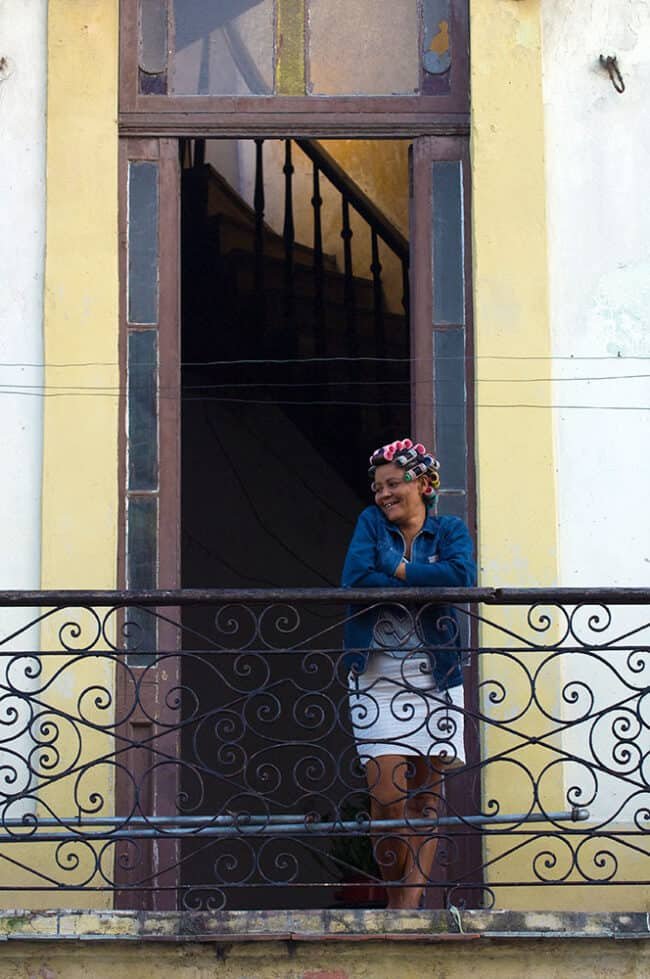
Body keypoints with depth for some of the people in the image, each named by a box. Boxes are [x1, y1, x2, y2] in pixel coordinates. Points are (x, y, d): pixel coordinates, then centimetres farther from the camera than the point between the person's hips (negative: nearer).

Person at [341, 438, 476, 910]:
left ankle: (410, 901, 4)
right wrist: (426, 586, -11)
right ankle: (398, 899, 6)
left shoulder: (450, 530, 7)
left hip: (436, 680, 1)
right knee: (388, 797, -9)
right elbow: (356, 579, -10)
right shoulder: (371, 523, 8)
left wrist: (398, 572, -9)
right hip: (377, 680, -1)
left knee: (426, 797, 1)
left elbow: (462, 577, -15)